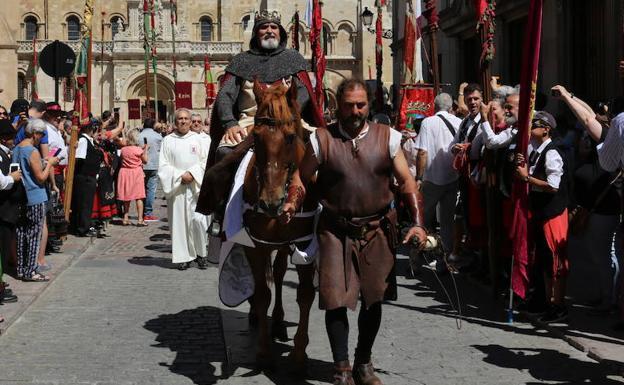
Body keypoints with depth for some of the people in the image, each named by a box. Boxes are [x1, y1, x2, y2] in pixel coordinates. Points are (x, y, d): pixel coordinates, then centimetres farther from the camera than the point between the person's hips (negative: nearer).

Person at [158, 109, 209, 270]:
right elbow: (163, 165, 1)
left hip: (195, 185, 0)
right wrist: (180, 175, -10)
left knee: (198, 220, -6)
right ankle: (183, 256, 5)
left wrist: (192, 174, -9)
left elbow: (204, 161, 7)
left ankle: (200, 253, 8)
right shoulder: (168, 140, 5)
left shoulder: (197, 139, 8)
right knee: (179, 221, -1)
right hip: (176, 187, 0)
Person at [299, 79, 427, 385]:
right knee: (336, 301, -4)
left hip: (378, 230, 2)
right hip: (336, 231, -1)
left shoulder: (387, 137, -1)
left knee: (373, 300, 11)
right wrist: (292, 203, -21)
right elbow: (303, 177, -1)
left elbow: (407, 182, -2)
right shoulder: (321, 139, -3)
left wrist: (418, 222, -13)